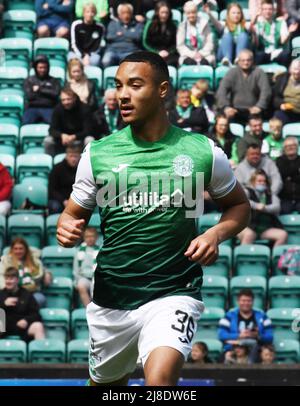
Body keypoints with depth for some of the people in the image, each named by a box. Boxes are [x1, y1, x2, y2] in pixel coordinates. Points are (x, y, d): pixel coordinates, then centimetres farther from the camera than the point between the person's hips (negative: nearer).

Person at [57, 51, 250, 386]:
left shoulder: (203, 152, -3)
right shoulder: (97, 154, 0)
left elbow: (238, 204, 12)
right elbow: (74, 214, 11)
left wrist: (216, 234, -8)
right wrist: (67, 229, -13)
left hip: (174, 294, -3)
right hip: (111, 299, 3)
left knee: (160, 379, -27)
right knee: (106, 383, 18)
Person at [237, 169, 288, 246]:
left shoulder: (271, 195, 22)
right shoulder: (248, 191, 13)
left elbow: (277, 207, 4)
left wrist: (265, 208, -16)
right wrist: (256, 206, -18)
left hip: (266, 228, 4)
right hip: (248, 227, -4)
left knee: (283, 235, -22)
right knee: (249, 235, -38)